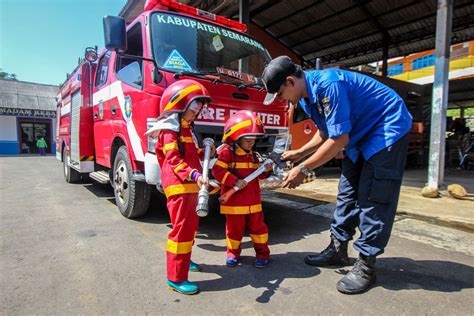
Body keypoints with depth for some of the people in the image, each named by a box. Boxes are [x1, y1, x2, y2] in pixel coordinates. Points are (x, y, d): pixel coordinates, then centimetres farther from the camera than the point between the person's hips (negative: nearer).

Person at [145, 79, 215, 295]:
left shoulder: (186, 128, 20)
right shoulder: (170, 129, -11)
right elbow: (173, 159, -23)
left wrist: (205, 153, 8)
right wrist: (194, 174, -36)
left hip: (190, 185, 10)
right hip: (178, 186, -10)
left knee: (191, 225, 21)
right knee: (182, 228, -8)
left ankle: (183, 260, 40)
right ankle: (176, 278, 1)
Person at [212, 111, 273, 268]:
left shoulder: (252, 155, 10)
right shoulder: (226, 152, -13)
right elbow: (217, 171, -21)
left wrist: (265, 171, -2)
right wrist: (234, 181, -25)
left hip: (253, 201, 5)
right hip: (234, 201, -5)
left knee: (257, 226, 12)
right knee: (234, 228, 9)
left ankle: (262, 252, 28)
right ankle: (233, 252, 30)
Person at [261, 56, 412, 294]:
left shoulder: (328, 85, -30)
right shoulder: (306, 96, -1)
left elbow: (339, 140, -29)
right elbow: (325, 133, 11)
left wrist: (303, 169, -23)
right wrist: (299, 153, 3)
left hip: (388, 128, -9)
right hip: (361, 135, 9)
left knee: (373, 198, -11)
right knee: (348, 193, 8)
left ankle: (366, 267, 0)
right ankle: (338, 249, 19)